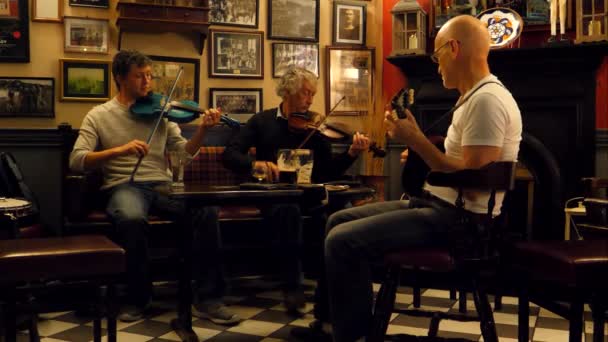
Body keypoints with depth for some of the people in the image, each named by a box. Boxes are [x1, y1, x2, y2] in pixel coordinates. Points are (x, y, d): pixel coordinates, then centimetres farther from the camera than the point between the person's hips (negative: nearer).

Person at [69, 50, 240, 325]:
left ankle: (203, 294, -12)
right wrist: (119, 150, -21)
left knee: (207, 210, -26)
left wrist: (203, 129, -13)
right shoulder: (98, 116, 6)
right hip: (124, 187, -2)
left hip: (162, 186, 3)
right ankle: (137, 297, -13)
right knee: (133, 219, -38)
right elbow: (76, 160, -6)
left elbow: (184, 153, 6)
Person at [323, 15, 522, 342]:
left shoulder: (487, 100, -17)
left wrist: (416, 140, -18)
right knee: (338, 221, 10)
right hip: (439, 204, 11)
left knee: (342, 241, -21)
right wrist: (422, 156, 12)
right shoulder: (474, 97, 16)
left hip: (461, 218, -11)